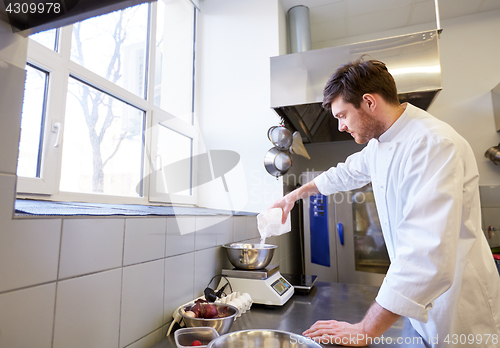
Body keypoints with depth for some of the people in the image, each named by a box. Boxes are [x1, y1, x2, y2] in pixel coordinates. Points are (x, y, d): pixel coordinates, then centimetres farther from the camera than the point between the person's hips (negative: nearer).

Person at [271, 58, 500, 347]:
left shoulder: (435, 146, -29)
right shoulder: (379, 144, 1)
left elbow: (428, 253, -35)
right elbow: (348, 172, 19)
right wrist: (296, 194, 22)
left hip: (458, 306, -7)